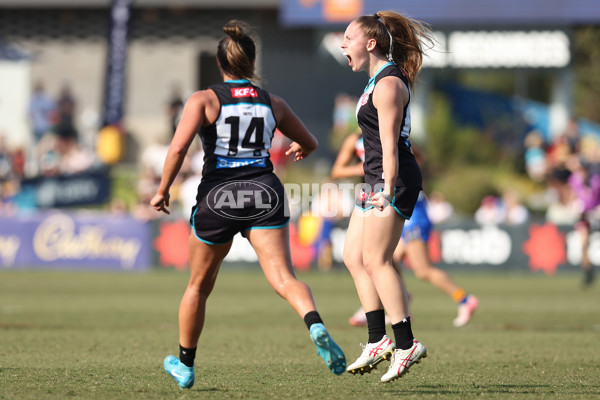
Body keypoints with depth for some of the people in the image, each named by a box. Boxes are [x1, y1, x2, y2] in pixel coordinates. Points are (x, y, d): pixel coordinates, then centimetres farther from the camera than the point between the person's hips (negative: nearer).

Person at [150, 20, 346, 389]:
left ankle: (185, 365, 31)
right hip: (265, 192, 1)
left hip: (218, 196, -1)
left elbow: (178, 148, -13)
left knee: (199, 286, 17)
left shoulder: (204, 100, 0)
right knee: (283, 277, -12)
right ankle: (316, 326, -43)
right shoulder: (273, 103, 11)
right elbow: (310, 144, 24)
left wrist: (163, 191, -1)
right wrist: (299, 150, 48)